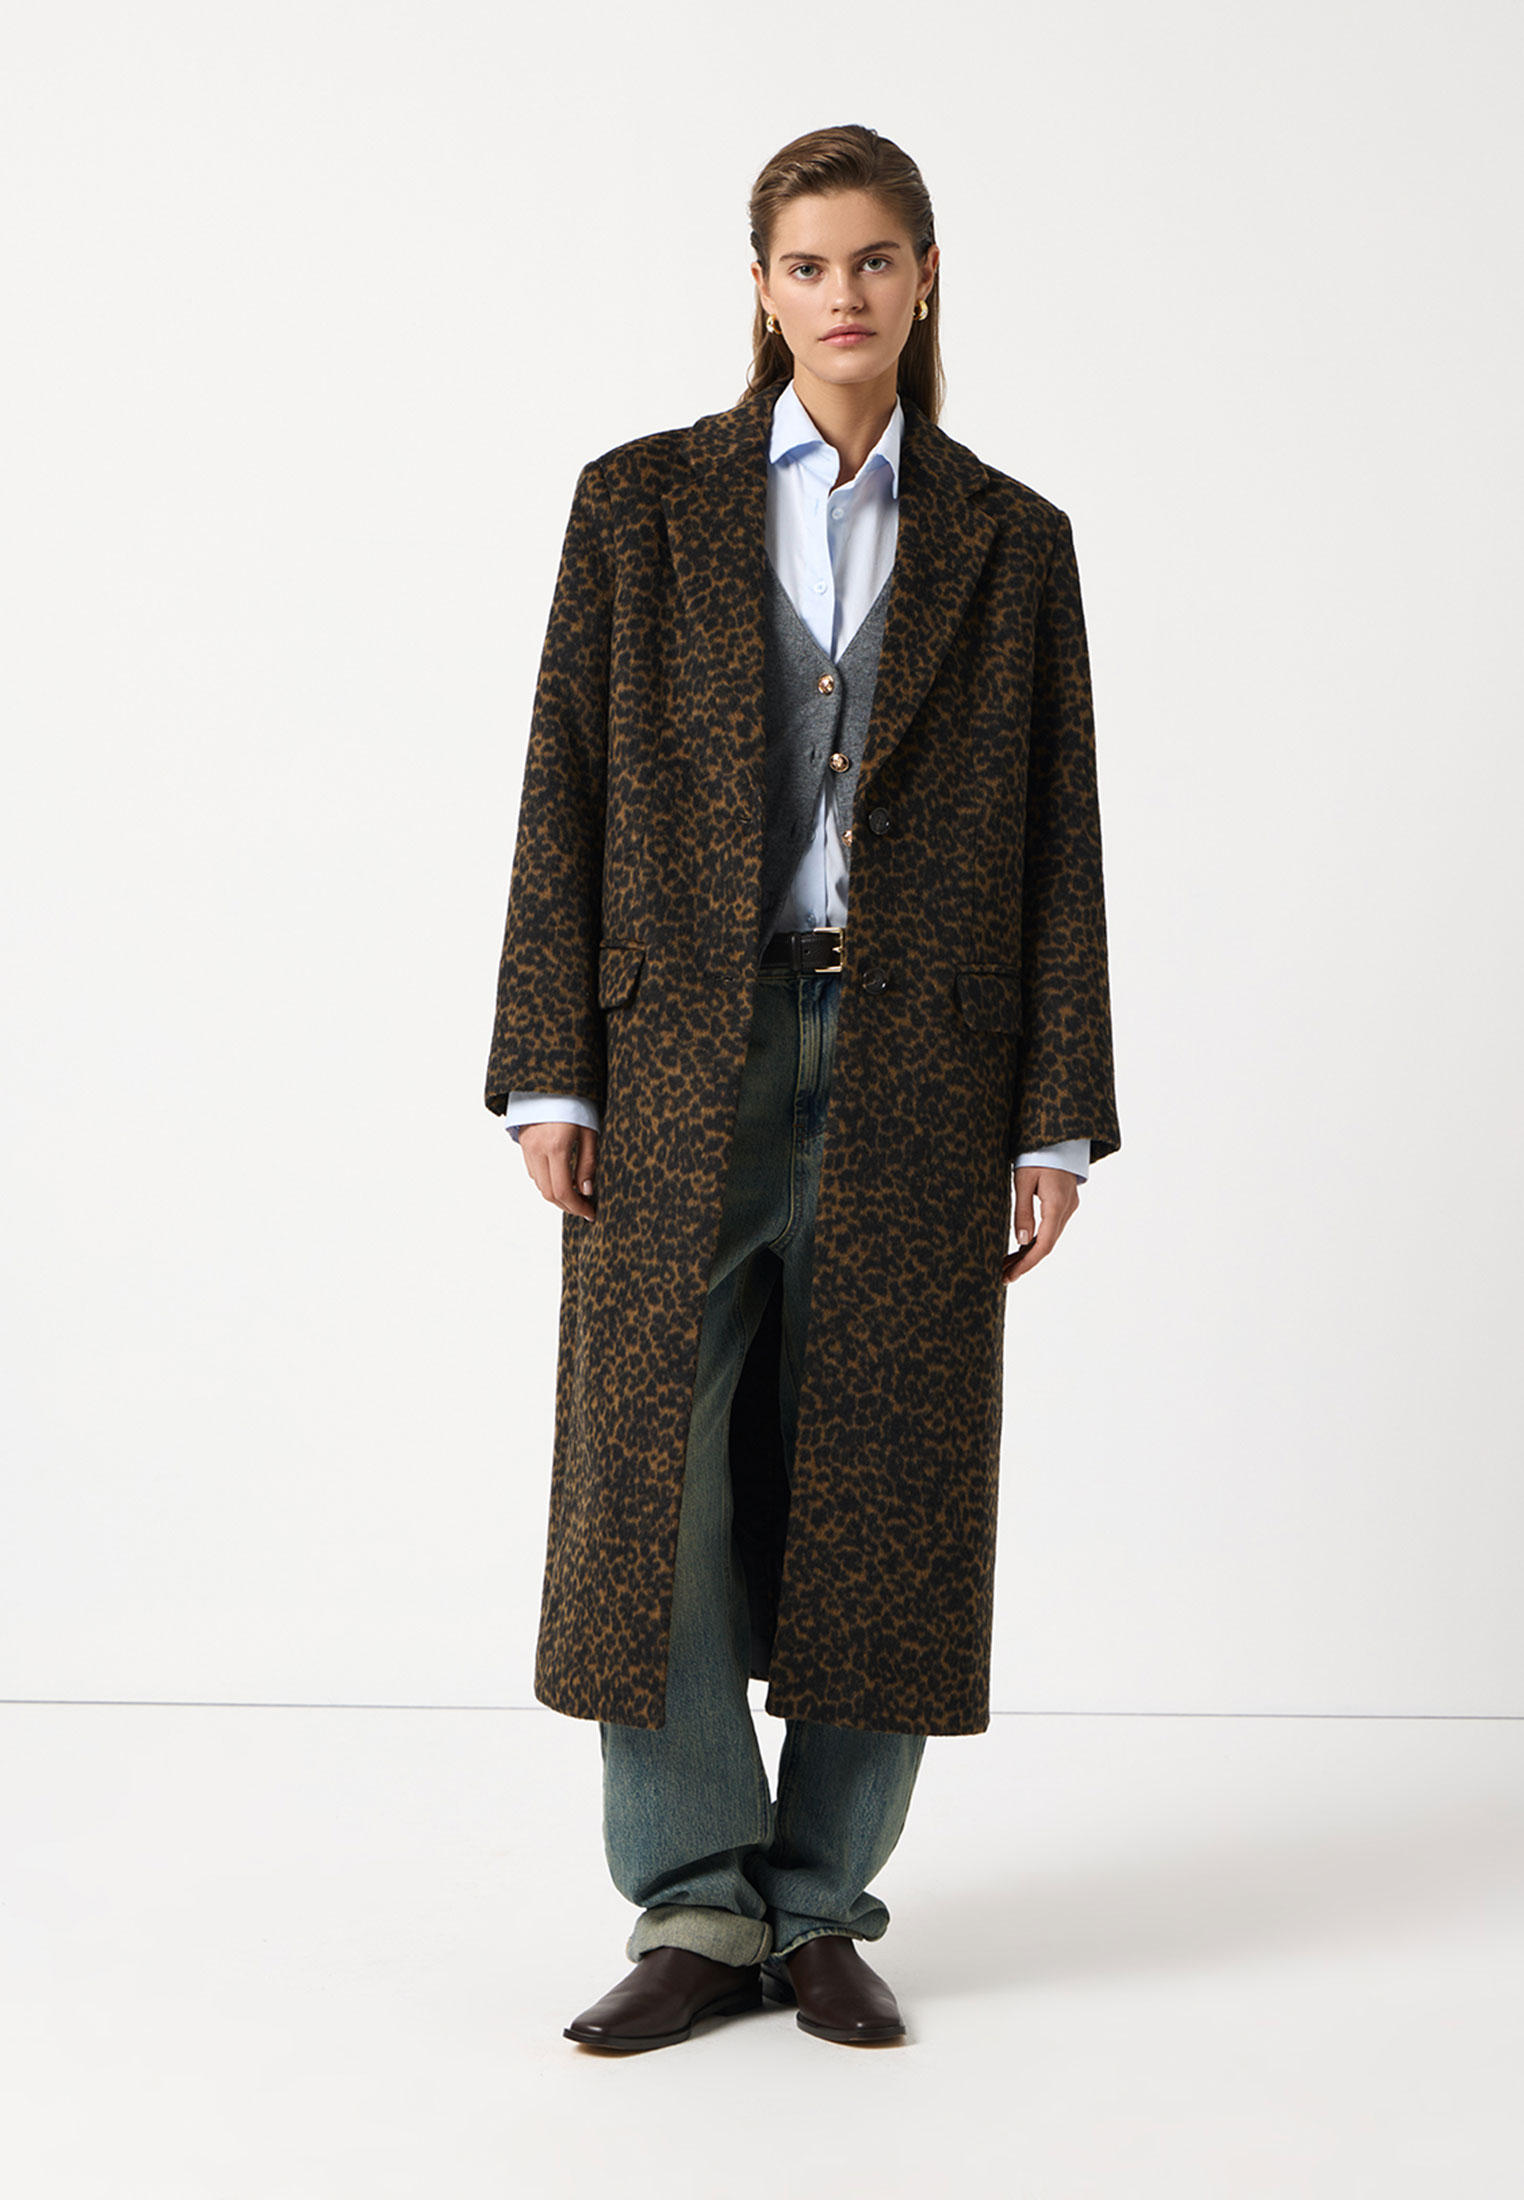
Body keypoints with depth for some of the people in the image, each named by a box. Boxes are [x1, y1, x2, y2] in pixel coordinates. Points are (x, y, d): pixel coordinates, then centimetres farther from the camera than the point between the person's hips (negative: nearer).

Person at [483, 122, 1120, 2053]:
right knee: (658, 1472, -4)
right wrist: (549, 1076, -4)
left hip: (918, 1066, 1)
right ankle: (696, 1908, 9)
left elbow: (1059, 839, 6)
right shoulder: (643, 502, 6)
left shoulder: (1009, 541, 8)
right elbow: (565, 795, 3)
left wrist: (1057, 1121, 1)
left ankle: (823, 1910, 16)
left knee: (878, 1490, 3)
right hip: (685, 1049, 0)